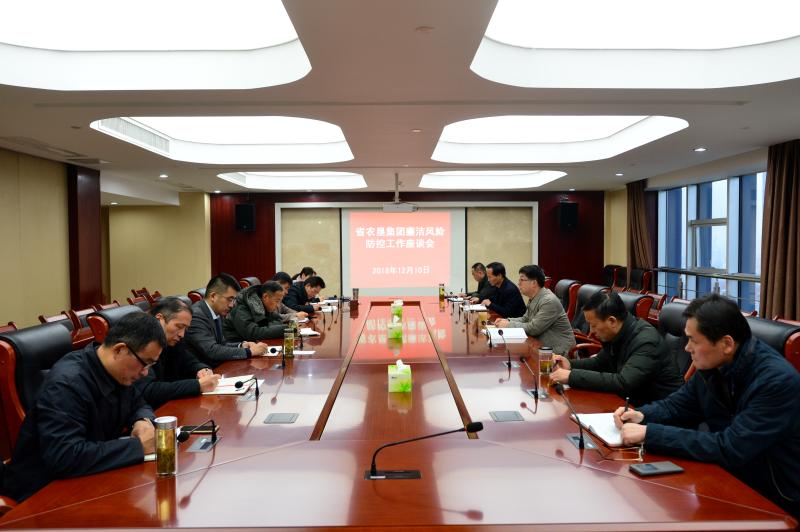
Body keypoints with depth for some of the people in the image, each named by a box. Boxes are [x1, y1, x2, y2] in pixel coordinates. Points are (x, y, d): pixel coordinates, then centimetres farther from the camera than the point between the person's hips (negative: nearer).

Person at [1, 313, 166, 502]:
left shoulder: (118, 372, -2)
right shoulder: (67, 383, -26)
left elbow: (139, 405, 15)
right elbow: (64, 458, -36)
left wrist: (143, 421, -9)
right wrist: (138, 446, -30)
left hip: (86, 478, 8)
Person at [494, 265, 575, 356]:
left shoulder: (549, 301, -21)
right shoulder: (533, 298, 6)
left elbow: (533, 328, -22)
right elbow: (525, 319, 18)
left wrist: (509, 324, -13)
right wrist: (507, 321, 1)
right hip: (542, 344, 8)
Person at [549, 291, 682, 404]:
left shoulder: (646, 342, -25)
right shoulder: (616, 334, 0)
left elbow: (623, 383, -34)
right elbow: (600, 362, 17)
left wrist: (573, 376, -31)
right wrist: (571, 365, -2)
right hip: (634, 400, 8)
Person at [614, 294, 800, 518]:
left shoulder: (778, 381, -26)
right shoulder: (712, 365, -4)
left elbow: (730, 449, -31)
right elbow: (677, 404, 12)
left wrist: (650, 433, -30)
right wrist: (642, 415, -9)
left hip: (774, 502, -6)